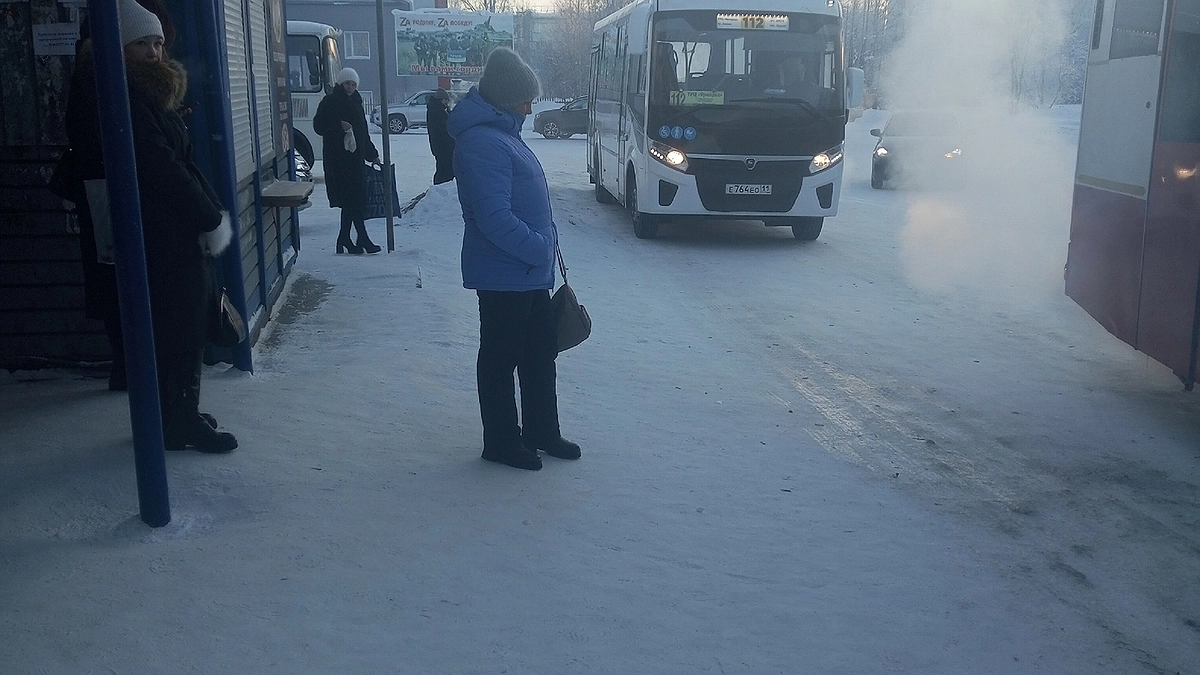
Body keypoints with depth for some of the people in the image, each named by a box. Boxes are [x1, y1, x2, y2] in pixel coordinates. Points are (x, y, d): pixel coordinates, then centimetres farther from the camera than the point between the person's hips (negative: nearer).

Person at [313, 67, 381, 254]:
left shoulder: (355, 102, 18)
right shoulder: (330, 102, -3)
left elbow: (363, 131, 23)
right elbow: (319, 125, -8)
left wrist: (372, 154, 22)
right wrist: (339, 126, -22)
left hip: (356, 156, 7)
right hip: (338, 157, -7)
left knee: (351, 199, 6)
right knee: (352, 199, -10)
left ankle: (344, 240, 13)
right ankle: (362, 238, -9)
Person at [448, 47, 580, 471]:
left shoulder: (501, 132, 11)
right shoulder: (482, 142, -21)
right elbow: (495, 218, -28)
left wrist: (544, 240, 13)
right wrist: (540, 248, -20)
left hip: (528, 272, 10)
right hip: (503, 274, -10)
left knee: (540, 352, 18)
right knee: (501, 358, 4)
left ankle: (542, 432, 31)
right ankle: (501, 443, 19)